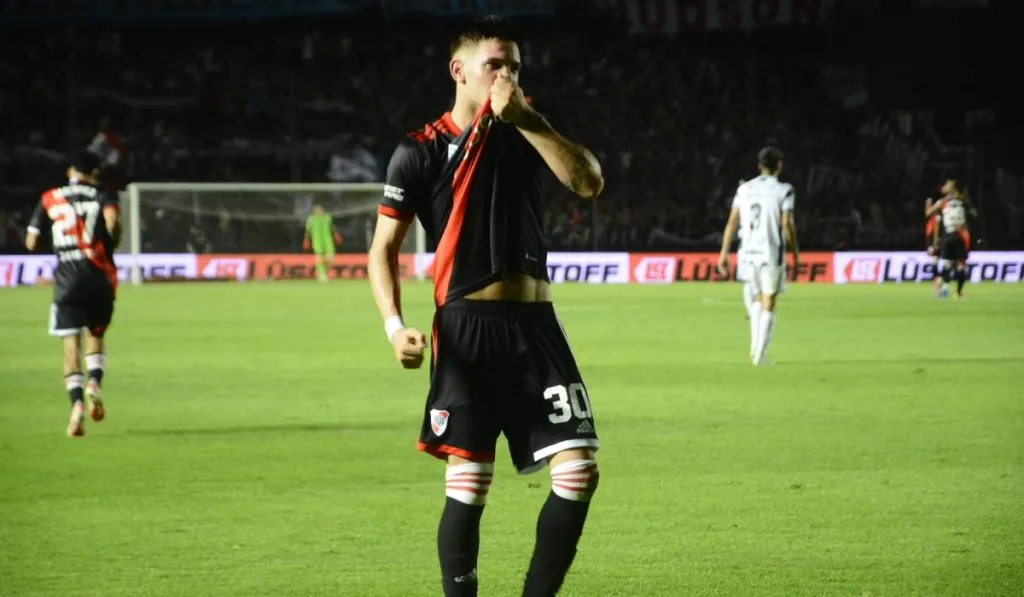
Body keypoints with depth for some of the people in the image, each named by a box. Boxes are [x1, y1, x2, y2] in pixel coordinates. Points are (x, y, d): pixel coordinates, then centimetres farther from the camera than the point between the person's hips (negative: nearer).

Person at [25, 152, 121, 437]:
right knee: (95, 335, 18)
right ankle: (94, 381, -9)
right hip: (100, 275, 0)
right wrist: (110, 247, 1)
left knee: (71, 344, -2)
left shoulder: (49, 199, 10)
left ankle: (77, 402, -21)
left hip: (67, 276, 0)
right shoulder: (102, 194, 6)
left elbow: (31, 243, 10)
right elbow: (111, 218, -16)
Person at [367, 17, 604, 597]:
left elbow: (589, 182, -3)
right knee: (468, 483, -7)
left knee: (578, 471, -4)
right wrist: (395, 325, -15)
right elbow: (384, 248, -1)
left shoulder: (526, 132, 13)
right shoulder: (420, 152, 0)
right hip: (468, 329, -4)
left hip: (537, 325, 4)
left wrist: (526, 120, -10)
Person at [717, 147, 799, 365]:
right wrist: (796, 254, -1)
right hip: (772, 254, -4)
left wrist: (724, 253, 8)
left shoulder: (744, 189, 7)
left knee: (759, 297, 24)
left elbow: (732, 222, 5)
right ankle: (760, 355, -2)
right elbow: (787, 225, -11)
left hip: (749, 253, 4)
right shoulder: (783, 190, -5)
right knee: (768, 305, 3)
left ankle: (755, 345, 13)